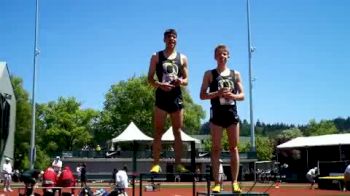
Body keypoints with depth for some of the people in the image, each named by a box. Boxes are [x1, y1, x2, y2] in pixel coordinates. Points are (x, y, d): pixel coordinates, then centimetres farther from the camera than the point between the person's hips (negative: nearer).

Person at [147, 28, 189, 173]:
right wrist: (160, 84, -17)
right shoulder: (156, 56, 7)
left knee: (178, 132, 3)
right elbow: (150, 78, 3)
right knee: (158, 132, -2)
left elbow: (186, 79, 13)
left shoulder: (182, 58, 12)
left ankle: (178, 164, 7)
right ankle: (156, 164, -1)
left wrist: (181, 81, -11)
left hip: (177, 97, 2)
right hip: (161, 97, -2)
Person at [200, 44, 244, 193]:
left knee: (234, 148, 2)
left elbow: (242, 95, 10)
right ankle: (217, 183, 2)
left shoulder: (235, 74, 11)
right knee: (216, 148, -1)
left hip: (232, 113, 2)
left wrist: (232, 95, -11)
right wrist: (218, 93, -15)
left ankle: (235, 182, 7)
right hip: (217, 113, -2)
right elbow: (202, 95, 0)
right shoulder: (210, 74, 5)